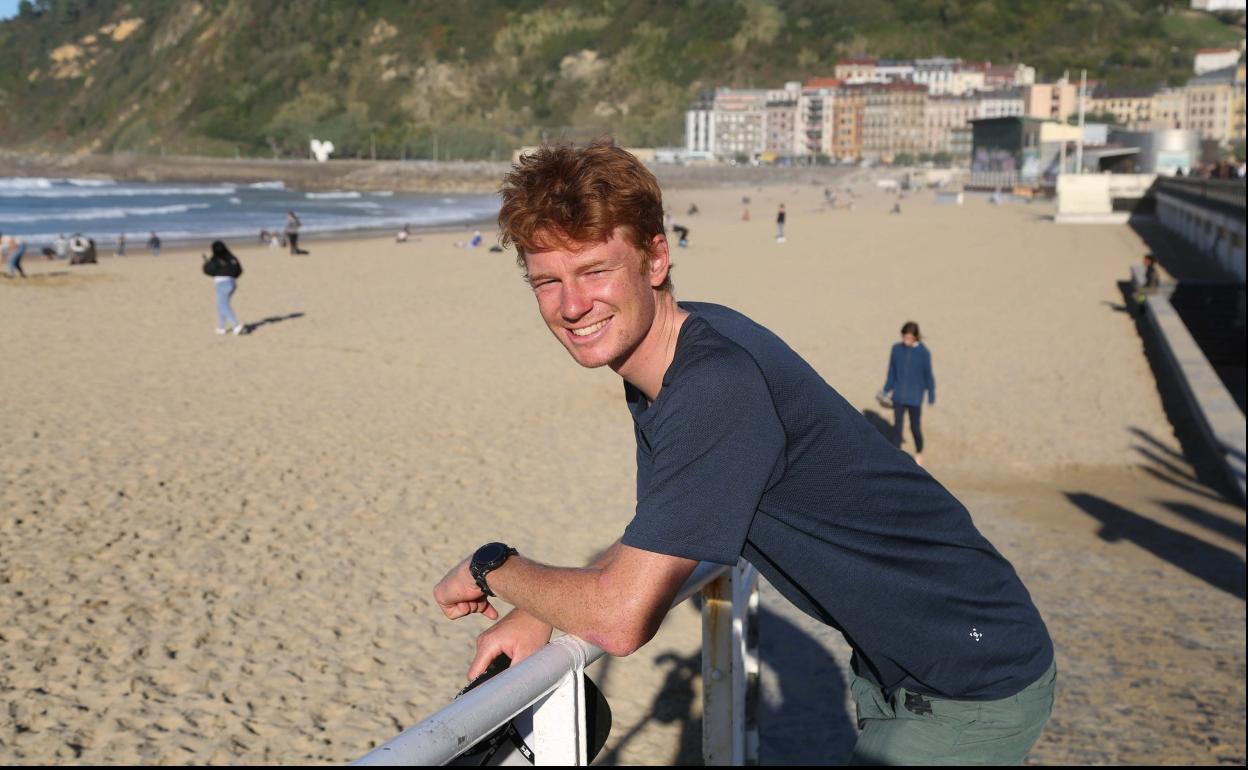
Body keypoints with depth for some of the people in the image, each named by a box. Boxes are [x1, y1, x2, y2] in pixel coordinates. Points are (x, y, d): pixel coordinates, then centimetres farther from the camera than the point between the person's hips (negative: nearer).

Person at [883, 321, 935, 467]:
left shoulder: (924, 353, -11)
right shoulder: (896, 349, -5)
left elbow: (928, 376, -2)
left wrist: (931, 396, 2)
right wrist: (886, 390, 12)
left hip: (915, 398, -2)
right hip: (898, 396, 2)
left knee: (915, 428, 9)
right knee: (897, 427, -1)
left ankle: (919, 453, 36)